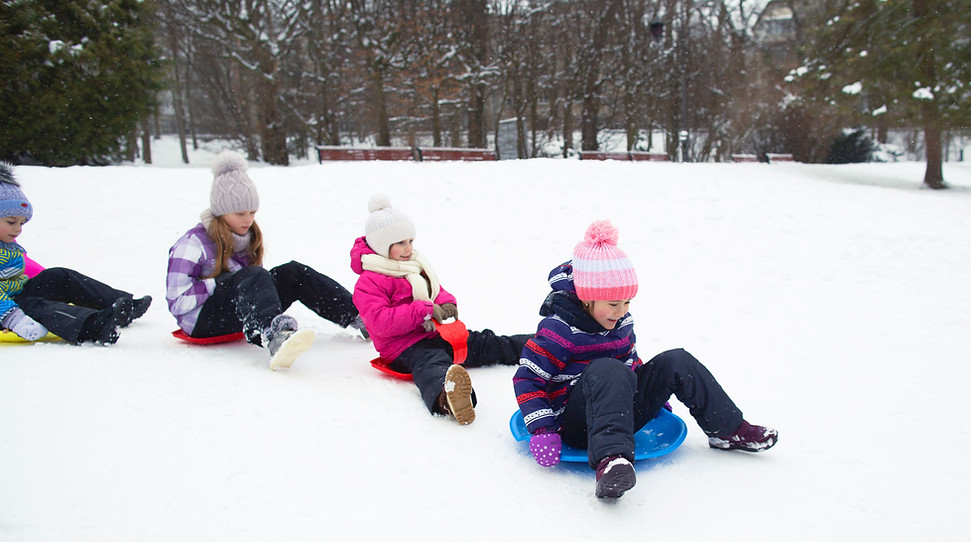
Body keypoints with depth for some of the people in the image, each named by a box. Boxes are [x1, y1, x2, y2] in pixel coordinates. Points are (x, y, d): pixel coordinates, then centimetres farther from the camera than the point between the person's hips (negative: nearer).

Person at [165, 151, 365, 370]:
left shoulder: (248, 237, 14)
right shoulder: (194, 243, -9)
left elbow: (256, 284, 22)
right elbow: (178, 302, -16)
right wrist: (222, 282, -15)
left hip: (239, 314, 7)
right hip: (202, 319, -7)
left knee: (294, 273, -13)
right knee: (253, 277, -35)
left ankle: (357, 315, -22)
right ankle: (275, 337, -67)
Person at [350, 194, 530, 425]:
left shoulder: (416, 266, 20)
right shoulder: (368, 283, -8)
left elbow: (438, 292, 26)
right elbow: (381, 323, -20)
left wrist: (447, 304, -1)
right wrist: (425, 310, -23)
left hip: (436, 335, 9)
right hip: (405, 347, -9)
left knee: (484, 344, 2)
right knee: (431, 363, -41)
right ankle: (444, 398, -75)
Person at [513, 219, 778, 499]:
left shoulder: (622, 322, 7)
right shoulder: (558, 330, -16)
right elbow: (527, 379, -16)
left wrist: (655, 394, 24)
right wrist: (542, 429, -24)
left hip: (622, 412, 8)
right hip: (576, 422, -7)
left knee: (677, 361, -2)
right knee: (607, 370, -38)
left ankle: (728, 430, 7)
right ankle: (610, 459, -55)